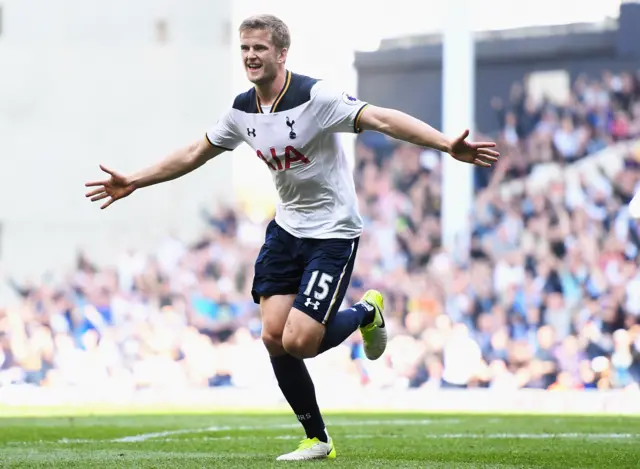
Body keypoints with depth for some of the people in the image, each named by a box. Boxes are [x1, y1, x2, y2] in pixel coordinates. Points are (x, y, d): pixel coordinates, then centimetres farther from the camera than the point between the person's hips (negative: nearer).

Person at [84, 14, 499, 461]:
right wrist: (133, 182, 18)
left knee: (298, 342, -15)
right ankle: (317, 440, 12)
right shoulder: (243, 110, 1)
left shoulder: (315, 96, -20)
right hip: (286, 227, 7)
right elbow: (194, 153, 16)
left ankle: (367, 312, 16)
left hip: (332, 231, -7)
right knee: (274, 336, -3)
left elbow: (381, 119, -30)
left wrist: (447, 145, -41)